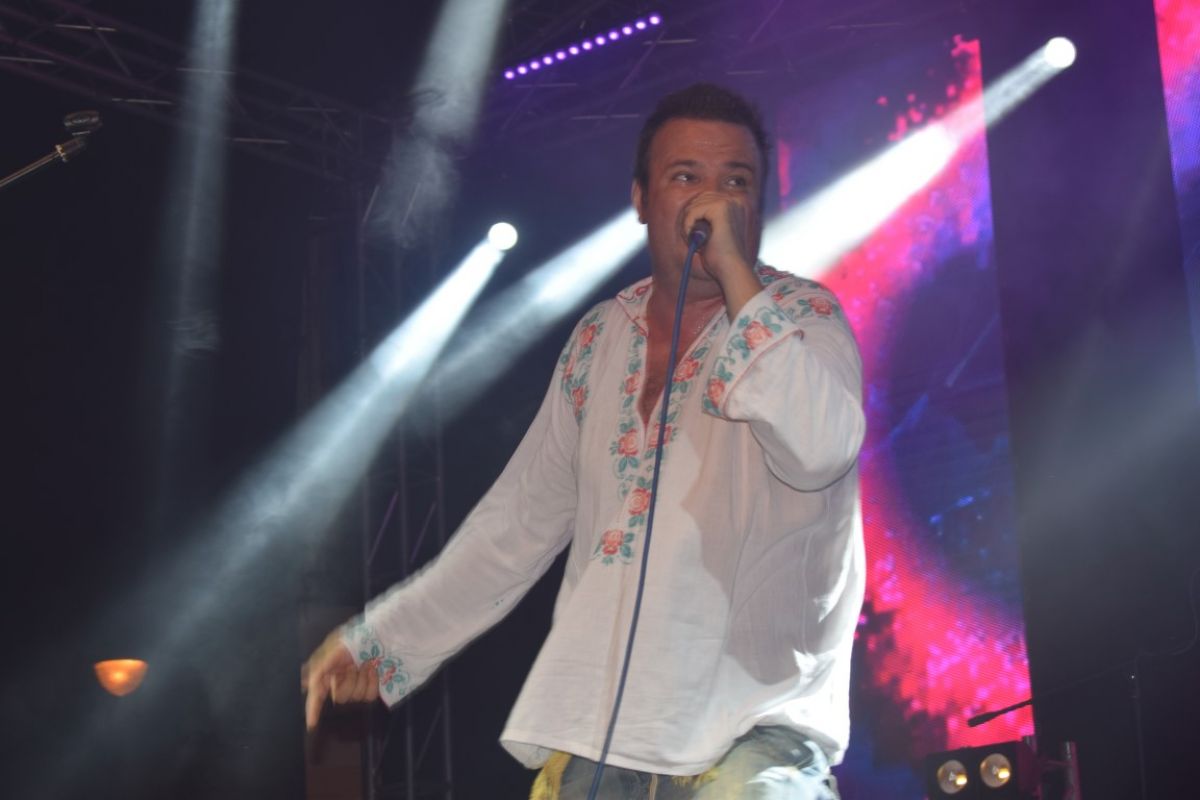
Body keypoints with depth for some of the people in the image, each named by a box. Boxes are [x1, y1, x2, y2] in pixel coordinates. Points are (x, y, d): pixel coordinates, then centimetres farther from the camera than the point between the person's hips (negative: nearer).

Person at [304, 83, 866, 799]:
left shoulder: (803, 318, 0)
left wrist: (736, 270, -16)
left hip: (755, 725, -4)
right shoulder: (601, 338, 12)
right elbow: (521, 518, 18)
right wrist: (385, 639, 18)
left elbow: (821, 449, -20)